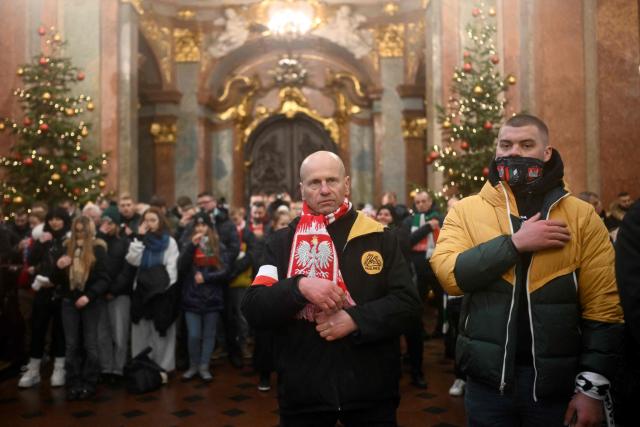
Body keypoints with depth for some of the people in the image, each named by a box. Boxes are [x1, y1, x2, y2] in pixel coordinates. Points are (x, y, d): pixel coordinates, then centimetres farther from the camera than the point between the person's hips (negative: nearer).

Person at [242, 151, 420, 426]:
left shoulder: (379, 238, 2)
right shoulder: (281, 242, 2)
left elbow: (407, 302, -4)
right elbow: (252, 309, -6)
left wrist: (356, 319, -19)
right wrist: (298, 287, -22)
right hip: (302, 393, 1)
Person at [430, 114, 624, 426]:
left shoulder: (582, 216, -1)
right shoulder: (466, 210, 0)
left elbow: (603, 305, -4)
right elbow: (447, 274, -14)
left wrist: (592, 387, -8)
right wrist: (514, 243, -19)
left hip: (557, 383, 0)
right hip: (488, 379, 1)